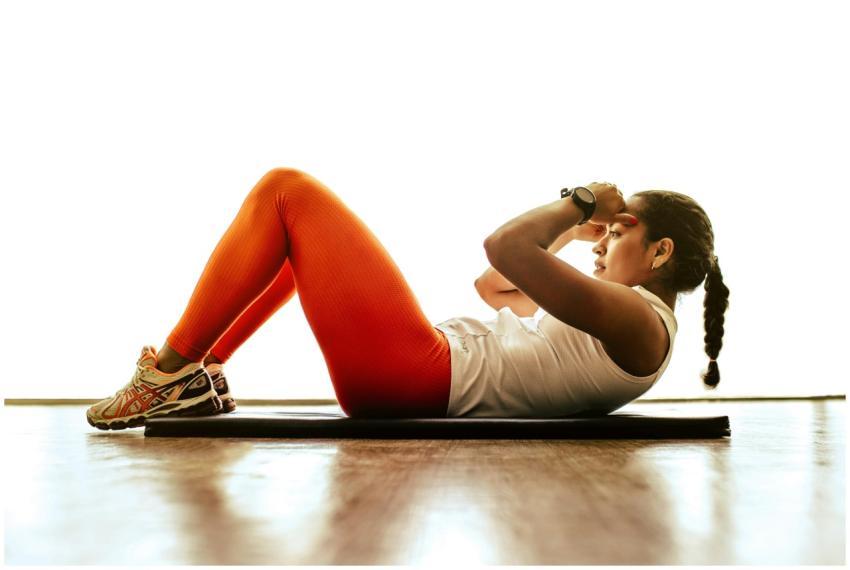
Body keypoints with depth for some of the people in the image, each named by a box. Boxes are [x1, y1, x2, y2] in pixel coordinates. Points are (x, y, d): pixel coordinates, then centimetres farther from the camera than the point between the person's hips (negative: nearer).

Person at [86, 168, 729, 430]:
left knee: (286, 190, -4)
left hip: (410, 375, -10)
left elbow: (505, 248, -25)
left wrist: (580, 202, -7)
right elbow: (497, 285, 27)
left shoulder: (640, 323, -12)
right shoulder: (620, 325, 20)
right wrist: (572, 232, 18)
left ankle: (171, 373, 0)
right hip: (423, 377, 10)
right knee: (298, 237, 20)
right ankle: (195, 376, 15)